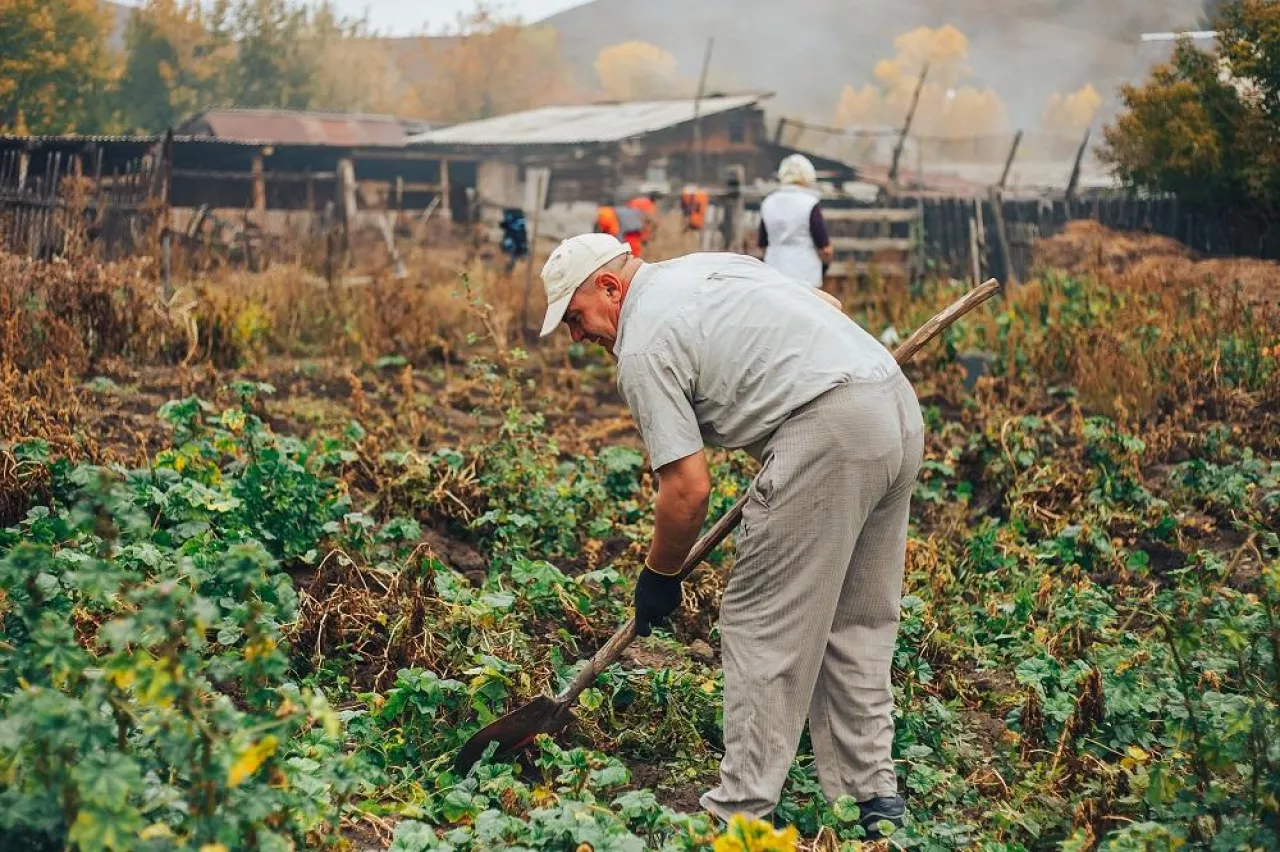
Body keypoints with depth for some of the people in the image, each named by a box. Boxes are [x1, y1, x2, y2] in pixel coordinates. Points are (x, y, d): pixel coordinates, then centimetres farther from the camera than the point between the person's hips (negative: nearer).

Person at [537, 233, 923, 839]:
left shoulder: (643, 347, -3)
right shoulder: (706, 265, 22)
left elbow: (688, 490, -7)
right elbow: (829, 305, 28)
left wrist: (658, 575, 8)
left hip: (829, 432, -9)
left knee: (762, 625, 1)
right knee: (856, 623, 17)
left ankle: (742, 810, 5)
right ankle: (872, 794, 21)